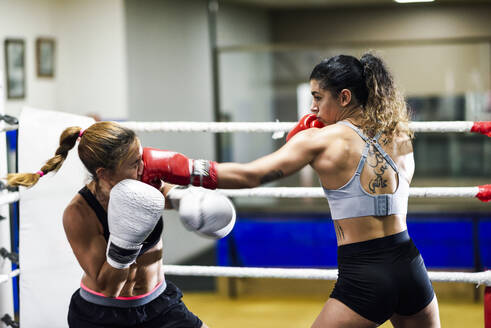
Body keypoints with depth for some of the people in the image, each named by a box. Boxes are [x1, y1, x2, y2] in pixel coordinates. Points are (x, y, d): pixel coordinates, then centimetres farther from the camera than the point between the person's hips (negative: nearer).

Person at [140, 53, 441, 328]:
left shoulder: (319, 141, -6)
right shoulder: (401, 136, 7)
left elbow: (249, 175, -10)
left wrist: (171, 167, -5)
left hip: (364, 279, -5)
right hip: (410, 265, 5)